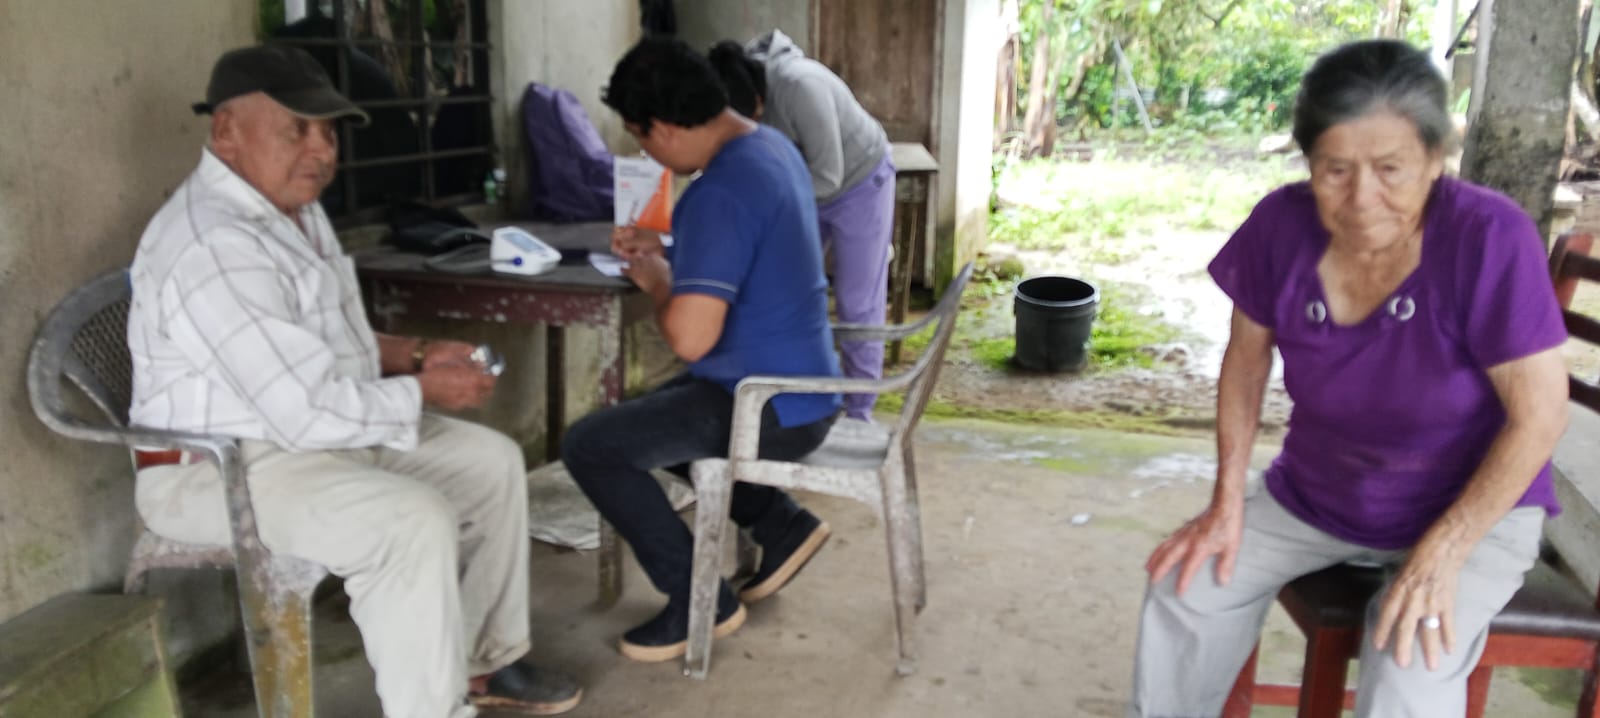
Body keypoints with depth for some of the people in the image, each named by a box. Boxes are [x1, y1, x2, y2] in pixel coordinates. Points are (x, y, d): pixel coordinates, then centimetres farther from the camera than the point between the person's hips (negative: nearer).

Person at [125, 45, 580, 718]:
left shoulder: (292, 208, 7)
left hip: (326, 428, 10)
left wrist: (416, 355, 1)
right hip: (224, 467, -10)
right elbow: (310, 413, -30)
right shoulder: (214, 249, -27)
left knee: (493, 462, 6)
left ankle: (483, 659, 17)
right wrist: (424, 392, -15)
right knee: (415, 521, -31)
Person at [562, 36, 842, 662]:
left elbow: (690, 338, -32)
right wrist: (661, 251, 12)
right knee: (648, 417, 29)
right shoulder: (770, 145, 5)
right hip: (800, 385, 10)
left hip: (772, 406, -10)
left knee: (588, 445, -8)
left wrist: (657, 282, -12)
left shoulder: (721, 192, -27)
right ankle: (781, 525, 22)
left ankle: (700, 601, 3)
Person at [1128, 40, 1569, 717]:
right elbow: (1248, 356, -2)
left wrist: (1441, 554, -24)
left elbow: (1539, 414, -21)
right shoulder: (1281, 225, -18)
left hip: (1475, 506, -3)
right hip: (1316, 493, 4)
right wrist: (1227, 500, -7)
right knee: (1188, 582, -6)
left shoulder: (1490, 239, -27)